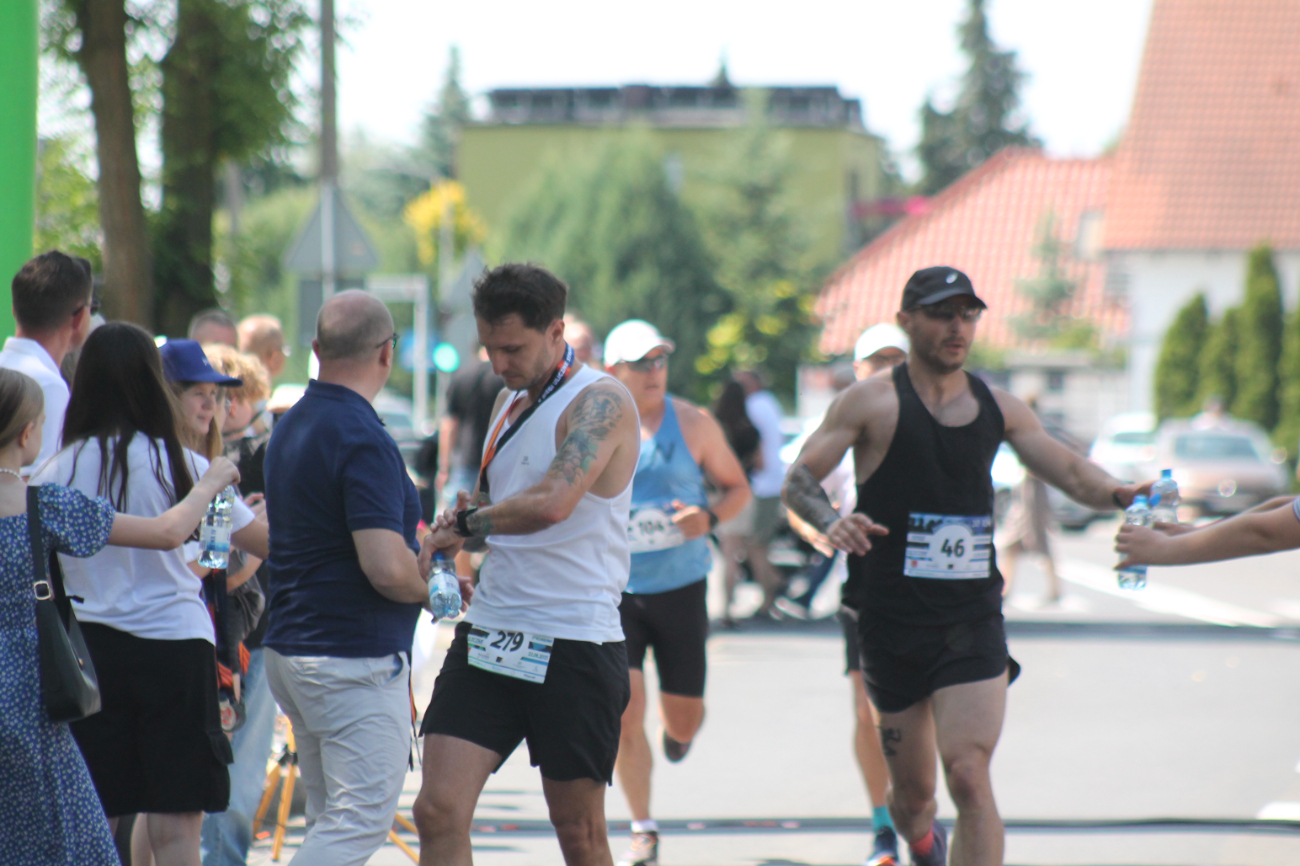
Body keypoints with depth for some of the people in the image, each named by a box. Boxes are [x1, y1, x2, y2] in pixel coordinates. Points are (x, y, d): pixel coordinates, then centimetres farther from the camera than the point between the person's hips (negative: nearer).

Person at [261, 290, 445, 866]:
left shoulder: (291, 427, 12)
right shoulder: (363, 440, -18)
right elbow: (386, 568, -26)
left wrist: (418, 553, 18)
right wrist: (427, 587, -4)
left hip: (289, 647, 10)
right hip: (356, 659, -10)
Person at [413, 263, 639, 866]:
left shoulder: (601, 402, -11)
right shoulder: (510, 402, 15)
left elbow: (552, 503, -26)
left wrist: (467, 524, -12)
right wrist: (466, 516, 4)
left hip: (574, 645, -7)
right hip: (489, 635, 7)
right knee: (439, 812, -7)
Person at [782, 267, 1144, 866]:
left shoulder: (998, 408, 8)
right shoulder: (872, 403, -3)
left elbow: (1070, 471, 13)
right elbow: (799, 480, -5)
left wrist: (1121, 495, -9)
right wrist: (830, 523, -27)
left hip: (973, 620, 1)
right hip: (892, 621, -1)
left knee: (969, 776, -17)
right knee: (912, 790, 11)